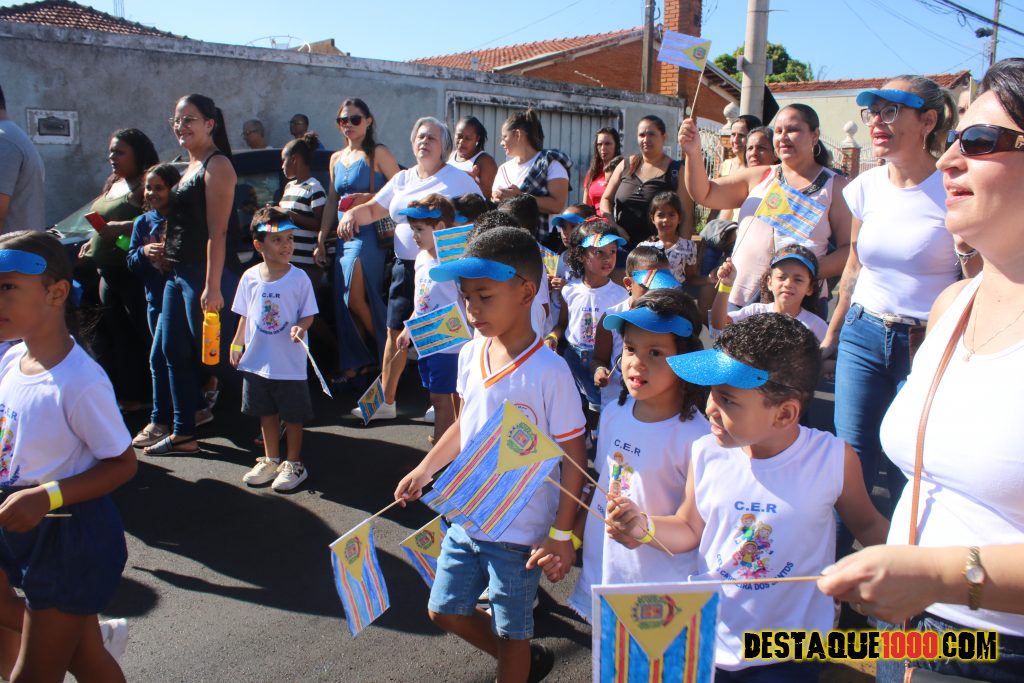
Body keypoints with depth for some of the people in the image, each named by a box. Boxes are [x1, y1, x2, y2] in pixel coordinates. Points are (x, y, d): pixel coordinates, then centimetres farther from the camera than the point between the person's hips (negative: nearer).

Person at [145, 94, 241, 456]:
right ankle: (183, 433, 21)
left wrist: (212, 287, -22)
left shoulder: (217, 166, -10)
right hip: (178, 272, 9)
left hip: (205, 274, -9)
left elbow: (217, 232, -18)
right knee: (174, 353, 11)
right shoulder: (190, 167, 18)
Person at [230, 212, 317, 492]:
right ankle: (271, 459, 35)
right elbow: (245, 315, 10)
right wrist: (237, 345, 11)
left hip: (290, 363, -4)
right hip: (257, 360, 4)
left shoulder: (299, 278, -11)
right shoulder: (250, 277, -1)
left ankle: (293, 463, 25)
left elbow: (308, 314, -6)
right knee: (266, 413, 18)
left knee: (292, 415, 7)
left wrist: (300, 327, -26)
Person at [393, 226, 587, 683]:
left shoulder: (548, 372, -23)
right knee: (444, 610, 21)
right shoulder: (470, 355, -3)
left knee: (511, 633, 12)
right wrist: (424, 470, 15)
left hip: (519, 531, -7)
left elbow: (573, 456, -17)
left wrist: (561, 534, -17)